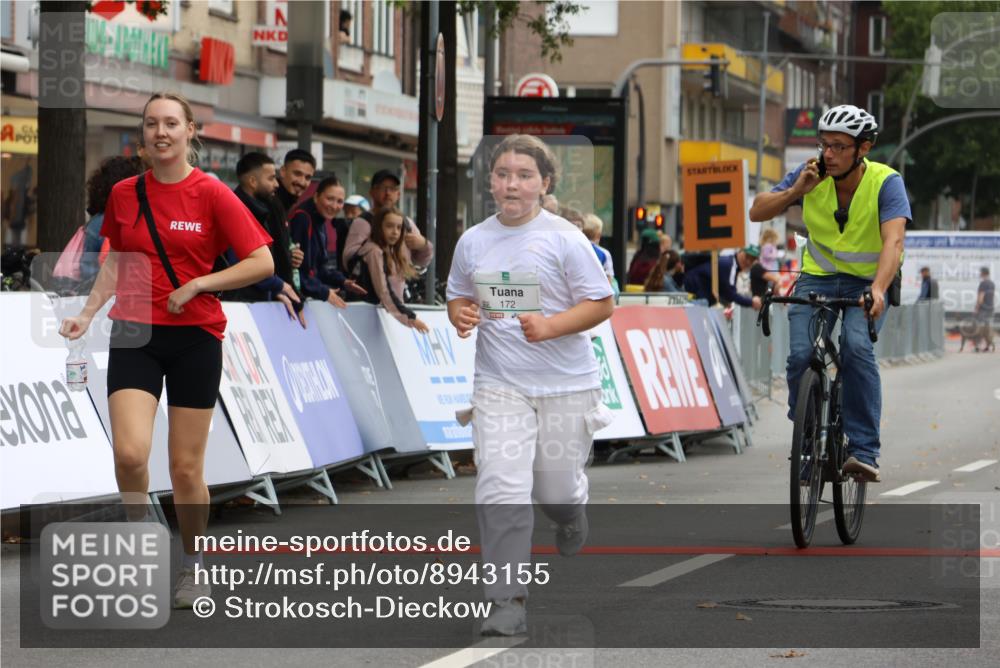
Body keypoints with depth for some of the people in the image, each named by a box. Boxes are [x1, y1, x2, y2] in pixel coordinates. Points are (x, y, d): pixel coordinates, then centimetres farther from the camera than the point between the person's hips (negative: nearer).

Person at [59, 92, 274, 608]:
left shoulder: (211, 195, -5)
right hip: (135, 334, 2)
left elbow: (261, 262, -7)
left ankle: (192, 565, 21)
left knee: (186, 466, 1)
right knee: (129, 453, -17)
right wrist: (87, 313, 6)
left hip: (195, 336, -2)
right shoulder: (124, 194, 6)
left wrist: (195, 285, -13)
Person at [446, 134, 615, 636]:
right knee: (501, 488, -13)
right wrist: (460, 314, -4)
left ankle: (571, 514, 49)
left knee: (556, 488, 8)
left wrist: (551, 326, -20)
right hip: (499, 383, 2)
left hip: (566, 383, -2)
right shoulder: (473, 241, 5)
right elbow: (459, 296, 20)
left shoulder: (564, 239, -7)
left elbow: (602, 304, -5)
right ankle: (507, 602, -11)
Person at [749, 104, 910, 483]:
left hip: (867, 284, -2)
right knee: (802, 356, -21)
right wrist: (796, 191, -25)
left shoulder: (885, 183, -20)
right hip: (817, 278, 3)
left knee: (856, 347, -30)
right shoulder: (813, 175, -11)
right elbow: (757, 212, -7)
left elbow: (893, 240, -34)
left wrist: (878, 290, -50)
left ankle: (864, 451, -24)